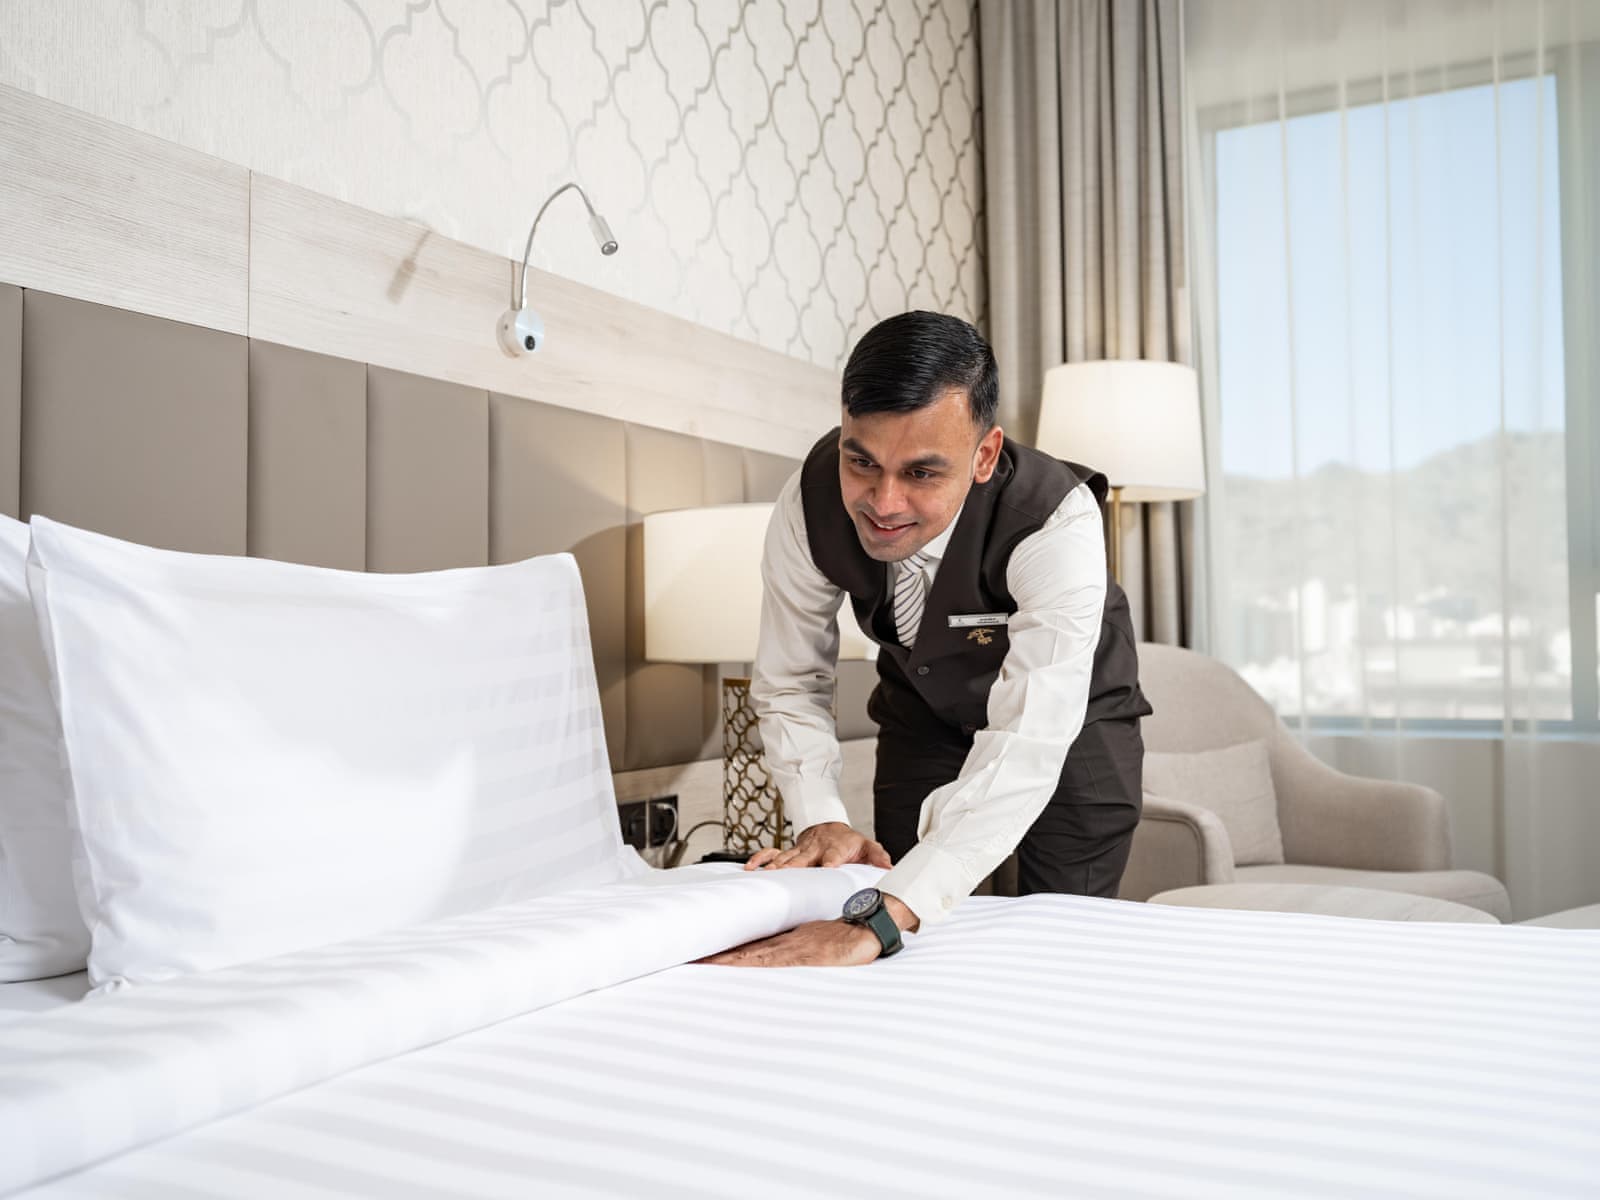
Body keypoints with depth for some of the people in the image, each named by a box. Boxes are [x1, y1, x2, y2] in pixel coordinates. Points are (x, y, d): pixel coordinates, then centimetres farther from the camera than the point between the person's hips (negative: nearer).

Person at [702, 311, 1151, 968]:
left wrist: (874, 924, -58)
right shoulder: (811, 502, -29)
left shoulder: (1059, 524, -41)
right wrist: (821, 820, -31)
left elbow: (1027, 745, -49)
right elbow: (789, 685, -14)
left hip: (1069, 712, -2)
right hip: (924, 709, 3)